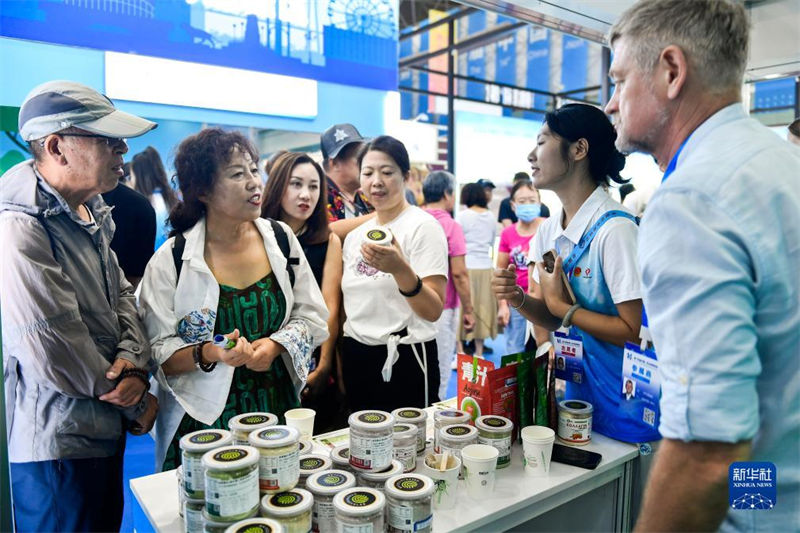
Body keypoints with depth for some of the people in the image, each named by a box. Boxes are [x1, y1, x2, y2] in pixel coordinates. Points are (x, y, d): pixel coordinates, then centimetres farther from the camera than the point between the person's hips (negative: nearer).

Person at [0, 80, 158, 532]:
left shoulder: (89, 212, 5)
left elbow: (121, 292, 9)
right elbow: (56, 357, -25)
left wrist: (133, 362, -10)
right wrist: (138, 404, -11)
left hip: (105, 431, 9)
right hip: (55, 449, -9)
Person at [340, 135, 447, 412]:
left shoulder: (423, 226, -11)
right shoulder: (354, 236, 8)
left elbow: (434, 311, -18)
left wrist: (401, 270, -34)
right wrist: (339, 367, 16)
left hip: (404, 360, -6)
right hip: (356, 361, 6)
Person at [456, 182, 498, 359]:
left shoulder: (462, 215, -6)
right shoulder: (491, 216, 7)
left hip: (466, 267, -4)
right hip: (486, 268, 4)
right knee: (482, 310, 11)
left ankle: (460, 353, 3)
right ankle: (479, 352, 19)